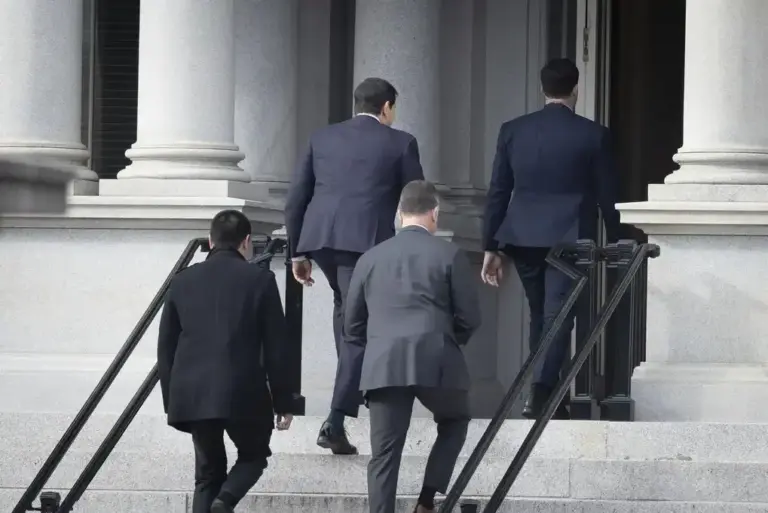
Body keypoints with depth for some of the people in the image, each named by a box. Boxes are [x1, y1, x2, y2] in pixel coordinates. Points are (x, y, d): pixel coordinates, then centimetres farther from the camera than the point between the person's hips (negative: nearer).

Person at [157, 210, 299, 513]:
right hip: (243, 392, -3)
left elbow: (166, 348, 11)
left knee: (208, 472, 15)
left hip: (192, 394, 3)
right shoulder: (260, 281, -1)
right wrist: (283, 402, 5)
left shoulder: (183, 282, 9)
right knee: (253, 455, 19)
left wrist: (172, 400, 20)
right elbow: (275, 348, -2)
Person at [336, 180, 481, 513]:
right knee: (454, 423, 24)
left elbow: (352, 325, 16)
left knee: (384, 454, 3)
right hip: (436, 362, -2)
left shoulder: (371, 258, 13)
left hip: (382, 366, 2)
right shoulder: (449, 255, 3)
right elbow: (470, 318, 3)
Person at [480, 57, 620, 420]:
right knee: (557, 317, -4)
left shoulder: (512, 131, 3)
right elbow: (606, 195, 0)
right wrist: (613, 242, 13)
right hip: (568, 238, -3)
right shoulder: (593, 135, -4)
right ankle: (542, 395, -18)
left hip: (522, 237, 3)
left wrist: (491, 247, 9)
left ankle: (546, 395, 22)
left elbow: (497, 193, 5)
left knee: (540, 316, 18)